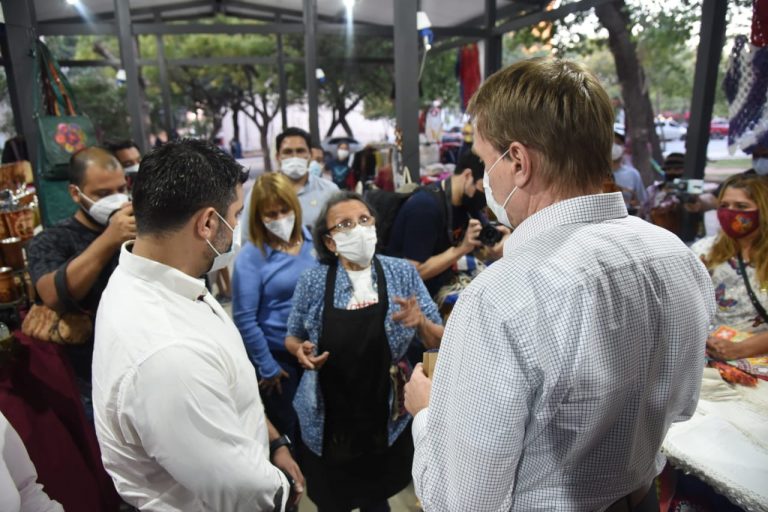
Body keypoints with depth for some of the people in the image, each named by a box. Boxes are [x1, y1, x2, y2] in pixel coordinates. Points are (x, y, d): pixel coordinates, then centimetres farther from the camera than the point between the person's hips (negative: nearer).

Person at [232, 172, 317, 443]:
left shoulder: (313, 239, -3)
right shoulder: (251, 255, -15)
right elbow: (244, 319, -13)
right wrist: (267, 367, -9)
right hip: (278, 356, -4)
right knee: (289, 432, 15)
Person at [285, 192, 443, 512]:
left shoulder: (403, 274, -8)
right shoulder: (312, 282, -10)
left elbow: (438, 342, -3)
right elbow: (292, 338, 5)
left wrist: (420, 322, -23)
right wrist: (301, 351, -16)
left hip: (386, 420, 1)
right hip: (327, 422, 0)